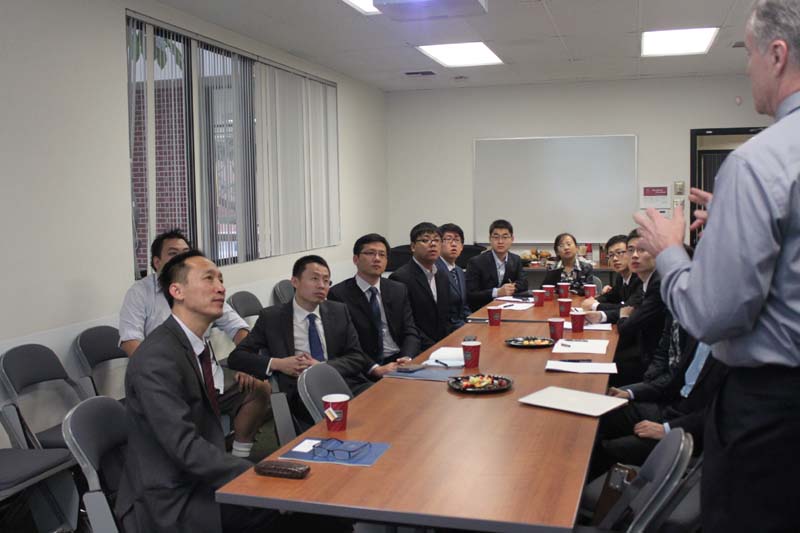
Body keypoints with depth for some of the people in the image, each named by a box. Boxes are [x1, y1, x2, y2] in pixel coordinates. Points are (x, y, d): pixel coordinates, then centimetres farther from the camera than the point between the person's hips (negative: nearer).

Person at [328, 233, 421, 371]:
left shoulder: (399, 290, 13)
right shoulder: (338, 294, -3)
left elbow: (411, 332, 8)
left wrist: (407, 358, -13)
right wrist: (374, 368, -22)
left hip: (399, 361, 5)